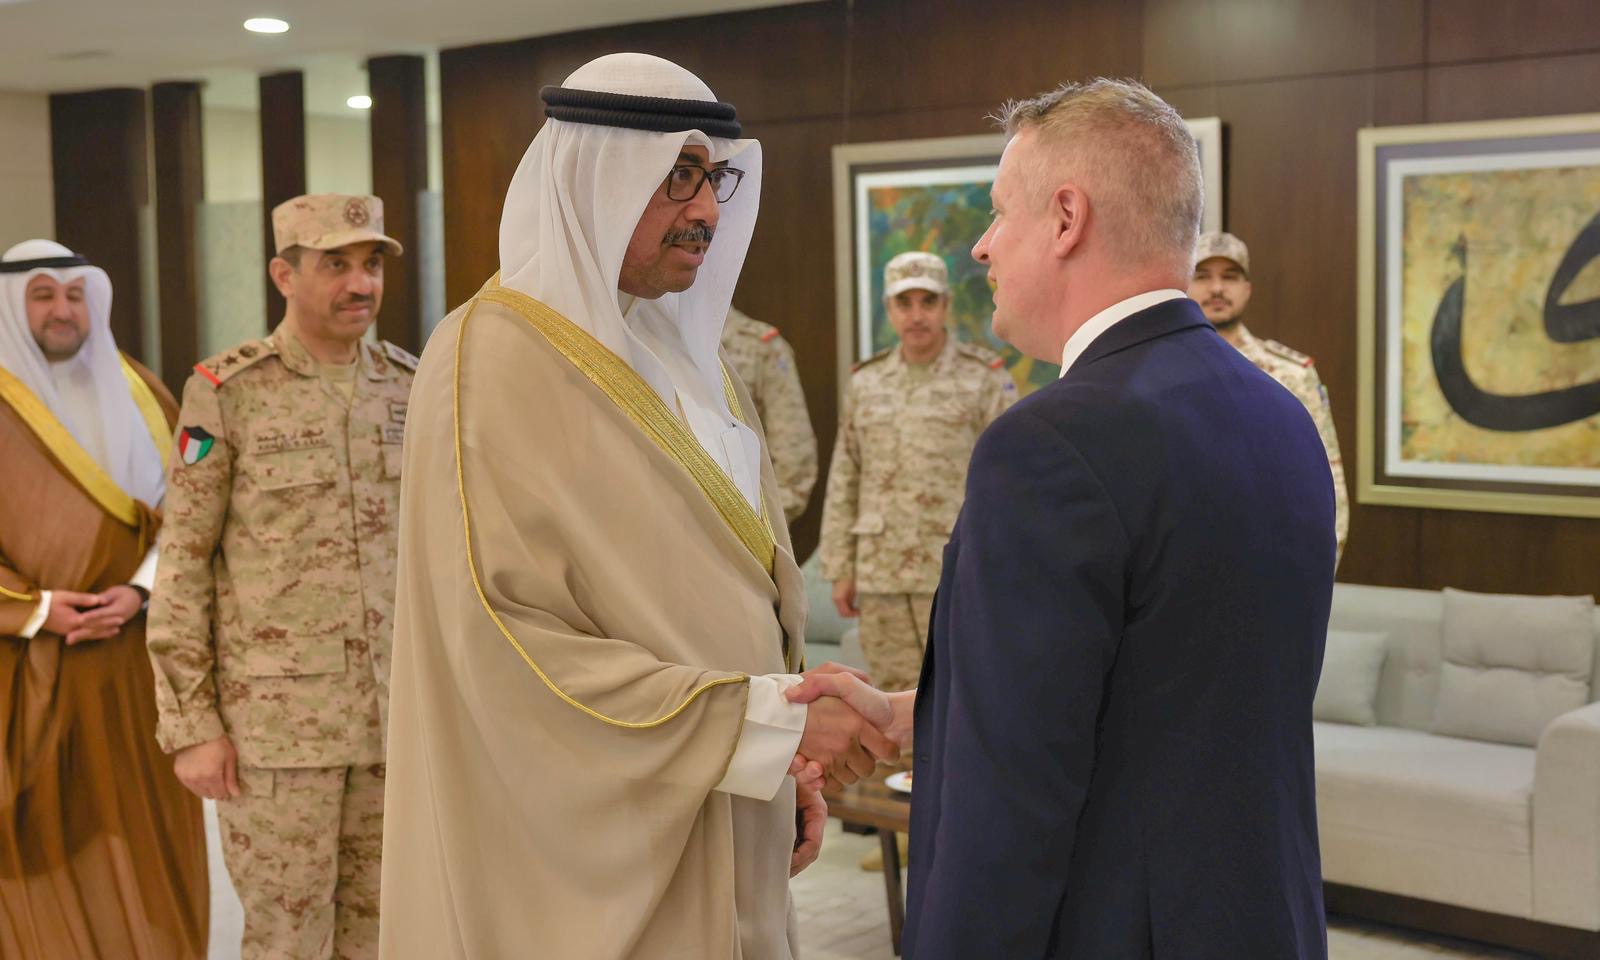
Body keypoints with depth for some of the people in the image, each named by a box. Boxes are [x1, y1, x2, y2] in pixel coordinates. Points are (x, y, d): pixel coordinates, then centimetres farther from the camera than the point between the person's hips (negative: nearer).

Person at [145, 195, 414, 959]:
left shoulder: (407, 388, 6)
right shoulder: (224, 392, -9)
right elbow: (182, 563, -7)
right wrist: (190, 728, -12)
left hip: (388, 708, 5)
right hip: (276, 710, -4)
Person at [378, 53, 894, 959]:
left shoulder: (686, 352, 8)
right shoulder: (496, 361, -15)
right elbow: (506, 645, -21)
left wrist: (789, 762, 4)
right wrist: (767, 721, -21)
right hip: (592, 849, -7)